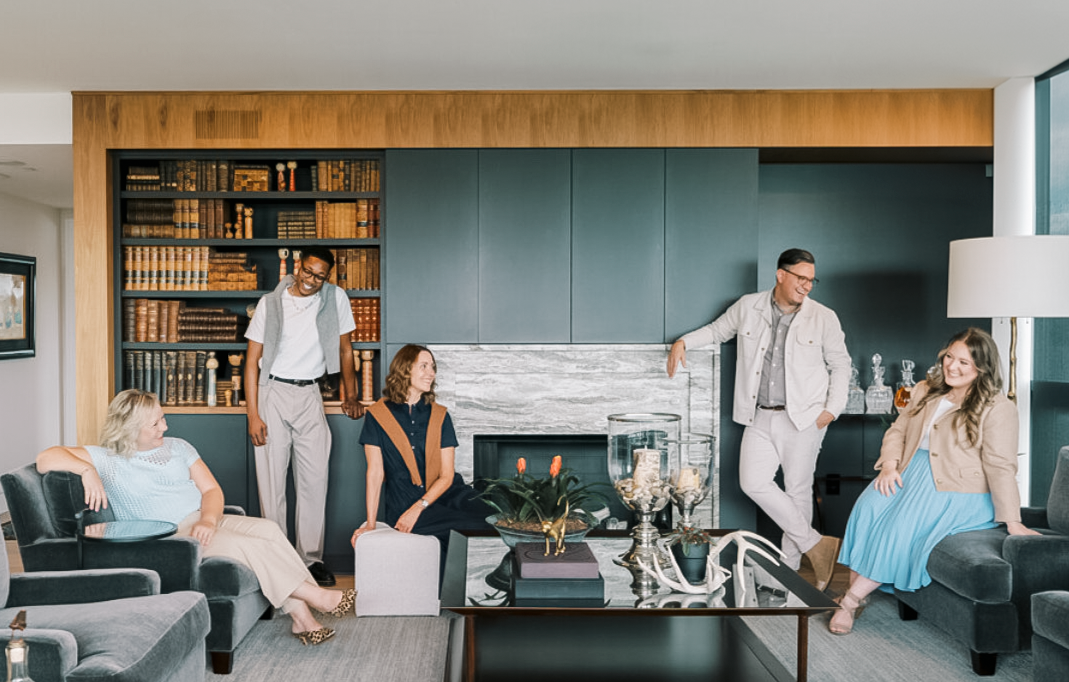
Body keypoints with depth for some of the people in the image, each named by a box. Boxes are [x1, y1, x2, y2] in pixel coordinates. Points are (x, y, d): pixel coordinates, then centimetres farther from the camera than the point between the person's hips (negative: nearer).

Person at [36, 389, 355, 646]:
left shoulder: (178, 447, 15)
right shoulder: (108, 459, 1)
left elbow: (212, 490, 9)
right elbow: (46, 458, -8)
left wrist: (208, 520, -12)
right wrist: (86, 470, -25)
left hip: (205, 521, 6)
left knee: (268, 529, -22)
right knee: (246, 544, -28)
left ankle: (302, 617, -25)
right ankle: (318, 597, -21)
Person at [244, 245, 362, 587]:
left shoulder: (336, 299, 0)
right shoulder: (270, 303, -3)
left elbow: (345, 350, 12)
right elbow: (252, 361, -2)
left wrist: (350, 396, 13)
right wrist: (253, 414, -9)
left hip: (309, 395, 1)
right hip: (273, 392, -1)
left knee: (314, 480, -1)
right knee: (271, 480, -1)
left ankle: (312, 558, 7)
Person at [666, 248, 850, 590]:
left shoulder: (824, 318, -2)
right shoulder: (748, 307, 2)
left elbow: (840, 365, 6)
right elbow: (718, 329, 19)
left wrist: (832, 409, -4)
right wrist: (683, 341, 5)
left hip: (803, 418, -2)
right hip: (760, 417, 3)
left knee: (798, 489, 4)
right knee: (754, 483, -7)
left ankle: (791, 564, 19)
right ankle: (817, 545, 5)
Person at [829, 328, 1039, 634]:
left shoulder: (998, 408, -5)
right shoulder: (925, 391, 15)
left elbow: (1001, 466, -11)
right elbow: (898, 430, 15)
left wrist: (1012, 522, -16)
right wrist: (889, 465, -4)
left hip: (957, 490, -5)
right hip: (911, 472, 5)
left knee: (903, 527, -28)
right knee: (868, 508, -25)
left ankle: (851, 600, -17)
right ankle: (855, 593, -20)